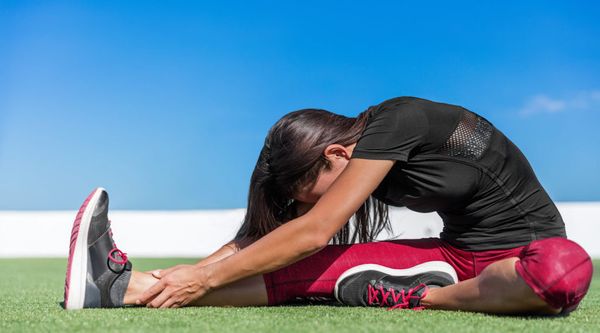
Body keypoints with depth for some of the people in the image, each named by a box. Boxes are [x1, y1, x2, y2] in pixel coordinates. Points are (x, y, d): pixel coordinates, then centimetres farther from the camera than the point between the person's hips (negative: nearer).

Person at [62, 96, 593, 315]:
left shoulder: (395, 123, -23)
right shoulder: (368, 155, -1)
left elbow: (314, 232, -26)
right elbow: (268, 231, 2)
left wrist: (206, 278, -21)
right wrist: (192, 270, -5)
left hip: (525, 248, -5)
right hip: (457, 254, 6)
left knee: (565, 270, -43)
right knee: (304, 269, -13)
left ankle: (428, 297, -20)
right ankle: (128, 285, -16)